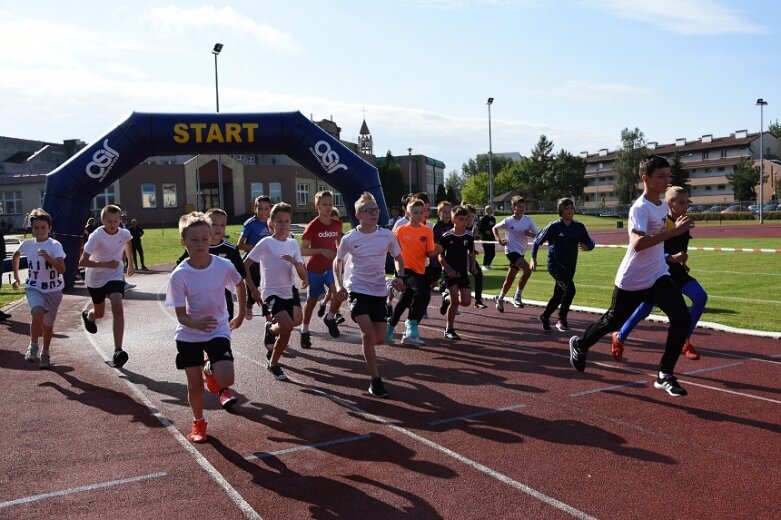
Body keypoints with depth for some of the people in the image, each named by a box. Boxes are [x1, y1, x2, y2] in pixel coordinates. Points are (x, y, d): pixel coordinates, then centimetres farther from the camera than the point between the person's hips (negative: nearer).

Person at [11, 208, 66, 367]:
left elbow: (62, 269, -26)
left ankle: (45, 353, 34)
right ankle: (33, 346, -7)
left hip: (53, 290, -1)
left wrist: (47, 257, -38)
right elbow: (16, 256, 20)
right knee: (38, 312, -28)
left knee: (48, 323, 11)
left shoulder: (55, 245, -15)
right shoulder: (27, 244, -4)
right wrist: (16, 277, 18)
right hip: (33, 288, 1)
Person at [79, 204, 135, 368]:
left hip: (115, 276, 1)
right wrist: (106, 264, -36)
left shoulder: (124, 234, -12)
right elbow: (82, 262, -27)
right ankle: (87, 316, 59)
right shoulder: (97, 236, -24)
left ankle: (118, 351, -24)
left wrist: (130, 264, 23)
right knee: (99, 313, 17)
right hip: (95, 278, -1)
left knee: (117, 308, -21)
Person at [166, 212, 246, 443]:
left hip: (218, 330, 0)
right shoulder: (179, 275, -18)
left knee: (226, 379, -18)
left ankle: (212, 373, 19)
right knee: (195, 384, 7)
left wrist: (241, 314, 13)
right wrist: (197, 323, -39)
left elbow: (240, 284, 8)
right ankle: (198, 422, 34)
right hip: (189, 335, 0)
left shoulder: (224, 265, -15)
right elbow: (181, 315, -17)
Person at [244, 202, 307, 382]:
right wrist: (254, 290, -8)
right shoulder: (266, 243, -10)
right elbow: (244, 265, -8)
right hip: (272, 292, -6)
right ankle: (273, 365, 3)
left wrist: (294, 262, -20)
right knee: (287, 326, -22)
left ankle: (271, 328, 26)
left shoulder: (293, 243, 3)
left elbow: (304, 276, -2)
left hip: (290, 291, 6)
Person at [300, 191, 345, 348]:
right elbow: (302, 250, -16)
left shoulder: (337, 224, -1)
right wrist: (322, 250, -27)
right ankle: (304, 332, 27)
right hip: (315, 269, -3)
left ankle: (330, 317, 6)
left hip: (331, 266, 3)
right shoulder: (312, 226, -14)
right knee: (312, 300, 9)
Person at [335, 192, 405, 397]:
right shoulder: (349, 239, -6)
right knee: (368, 334, -19)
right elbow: (338, 261, 11)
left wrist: (400, 277, -6)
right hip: (357, 290, -3)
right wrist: (339, 284, -3)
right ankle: (375, 380, -6)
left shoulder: (387, 236, -3)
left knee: (379, 339, 5)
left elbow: (398, 258, 12)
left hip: (379, 291, 3)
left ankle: (366, 349, 44)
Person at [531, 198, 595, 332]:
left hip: (570, 266, 5)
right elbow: (537, 241, 0)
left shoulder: (579, 226, 3)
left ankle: (545, 316, 37)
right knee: (570, 289, -23)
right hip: (555, 264, -5)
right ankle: (561, 319, -7)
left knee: (559, 294, 14)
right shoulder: (554, 226, -8)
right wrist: (533, 259, -4)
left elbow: (590, 242, 6)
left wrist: (587, 246, -17)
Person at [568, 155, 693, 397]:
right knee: (614, 321, 11)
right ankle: (579, 345, 40)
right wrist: (675, 231, -39)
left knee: (682, 318, -11)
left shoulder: (663, 206, 7)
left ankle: (665, 375, -1)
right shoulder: (640, 208, -19)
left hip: (658, 277, 7)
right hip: (632, 280, -6)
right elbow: (638, 243, -37)